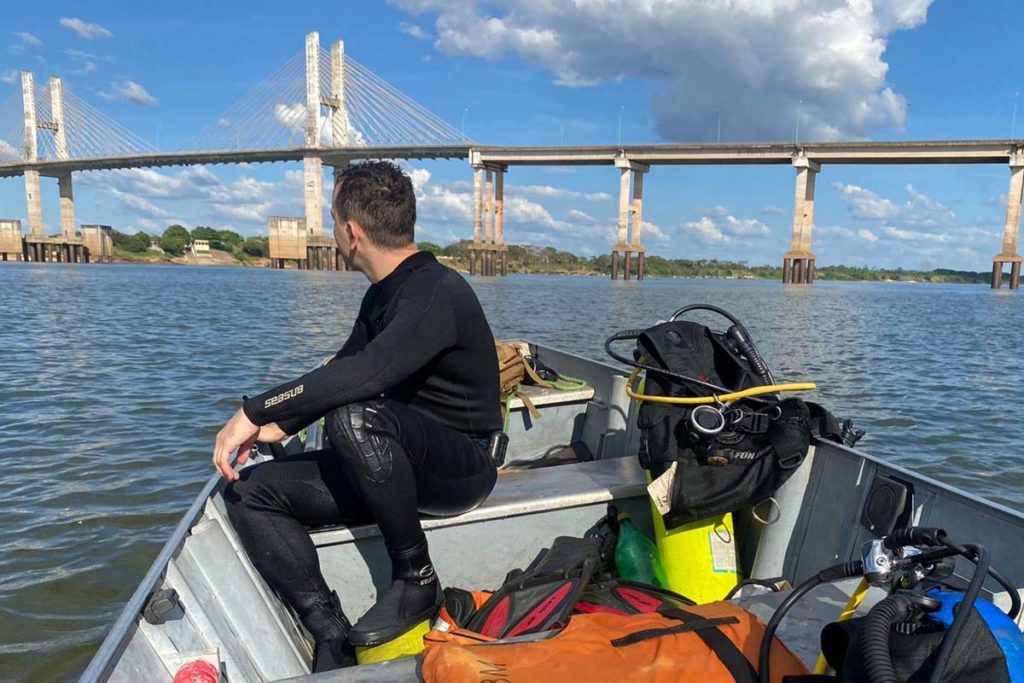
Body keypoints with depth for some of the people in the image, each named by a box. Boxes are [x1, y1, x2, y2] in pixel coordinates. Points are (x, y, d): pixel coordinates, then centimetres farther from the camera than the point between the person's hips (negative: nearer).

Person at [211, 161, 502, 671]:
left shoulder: (436, 292, -20)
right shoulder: (382, 295, 8)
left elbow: (368, 372, -36)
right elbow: (341, 370, 16)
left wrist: (255, 410, -30)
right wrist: (279, 425, 3)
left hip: (462, 467, -8)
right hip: (398, 464, 8)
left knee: (357, 417, -37)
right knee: (250, 492, -4)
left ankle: (416, 578, -16)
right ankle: (334, 640, -11)